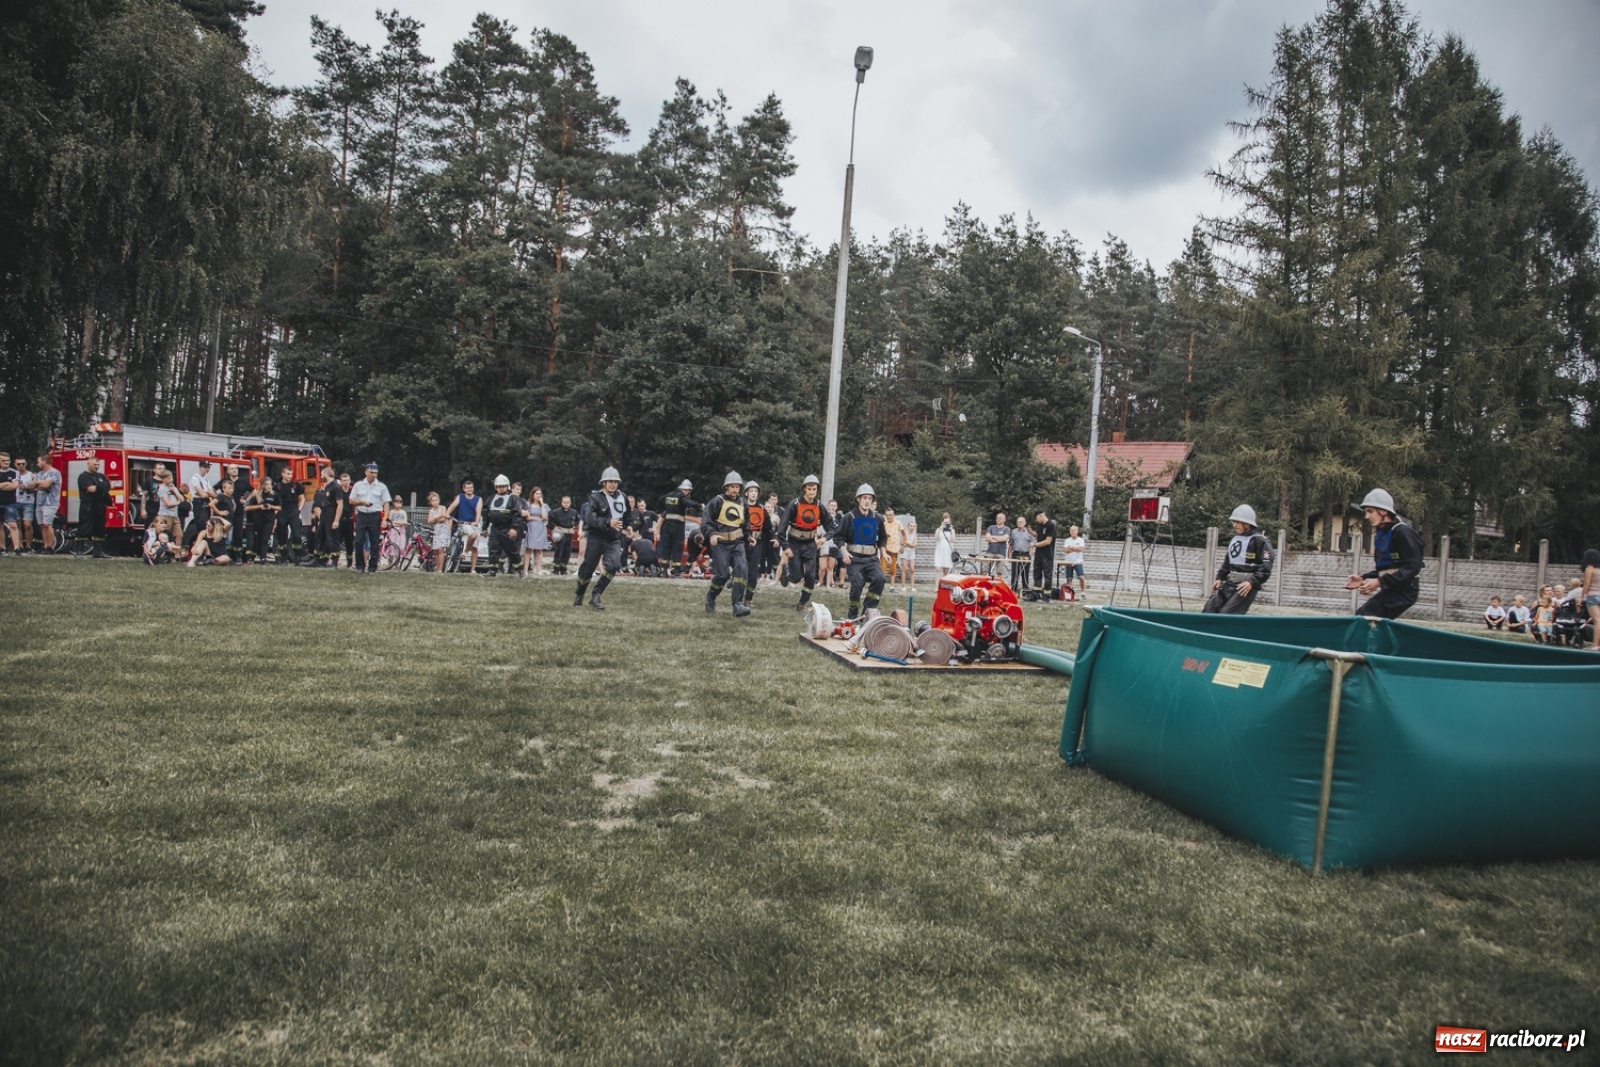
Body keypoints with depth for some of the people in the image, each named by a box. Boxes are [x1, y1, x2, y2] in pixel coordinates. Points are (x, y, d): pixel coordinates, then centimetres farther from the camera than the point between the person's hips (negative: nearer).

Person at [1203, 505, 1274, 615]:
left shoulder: (1259, 541, -10)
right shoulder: (1234, 539, 16)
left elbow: (1266, 568, -14)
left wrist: (1252, 582, -22)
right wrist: (1220, 578, 16)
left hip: (1246, 586, -8)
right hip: (1230, 583, 8)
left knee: (1226, 614, -17)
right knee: (1209, 609, 1)